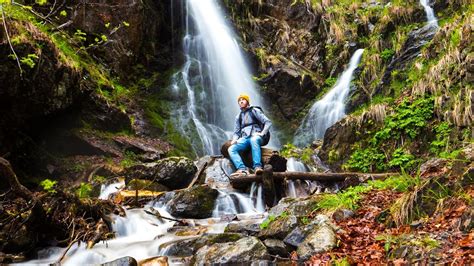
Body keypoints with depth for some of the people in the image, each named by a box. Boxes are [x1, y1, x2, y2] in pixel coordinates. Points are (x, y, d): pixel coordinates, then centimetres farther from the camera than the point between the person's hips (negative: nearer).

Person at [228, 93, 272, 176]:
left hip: (256, 136, -5)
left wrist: (262, 133, -13)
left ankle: (257, 166, -52)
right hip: (244, 139, 5)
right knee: (231, 149, -24)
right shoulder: (238, 117, 25)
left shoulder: (254, 110, 10)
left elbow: (268, 122, 2)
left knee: (254, 140, -42)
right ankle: (242, 169, -44)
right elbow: (236, 132, 23)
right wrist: (234, 139, 1)